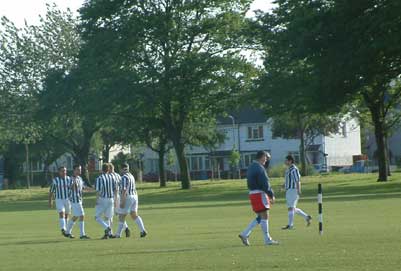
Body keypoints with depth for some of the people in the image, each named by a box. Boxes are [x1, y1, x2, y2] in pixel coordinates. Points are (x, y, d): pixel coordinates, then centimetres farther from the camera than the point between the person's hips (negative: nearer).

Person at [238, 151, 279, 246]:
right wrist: (272, 195, -9)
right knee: (265, 216, -3)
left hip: (253, 194, 9)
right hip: (260, 194, -9)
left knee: (260, 217, 14)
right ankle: (267, 240, 2)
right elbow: (265, 184, -19)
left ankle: (245, 234, 9)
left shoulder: (251, 167, 16)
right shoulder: (259, 168, -15)